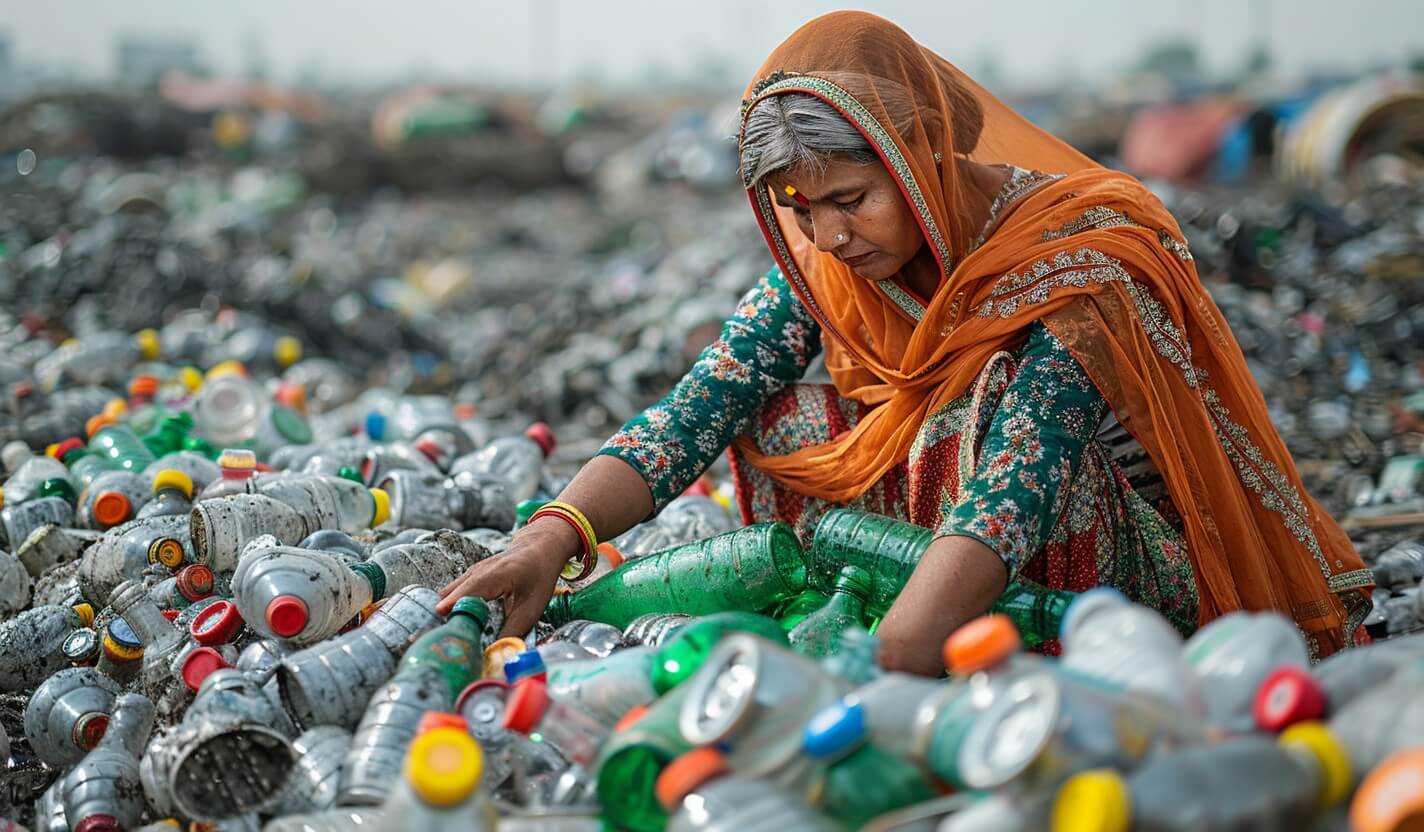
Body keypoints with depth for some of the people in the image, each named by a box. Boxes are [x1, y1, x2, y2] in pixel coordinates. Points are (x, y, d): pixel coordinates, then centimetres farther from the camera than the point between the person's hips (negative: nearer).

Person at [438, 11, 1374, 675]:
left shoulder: (1069, 262, -26)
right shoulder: (823, 266, -7)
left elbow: (1014, 483, -39)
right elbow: (692, 412, -16)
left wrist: (887, 665, -52)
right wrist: (553, 538, -33)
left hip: (1133, 566, -5)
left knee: (992, 421, -32)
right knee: (779, 419, -11)